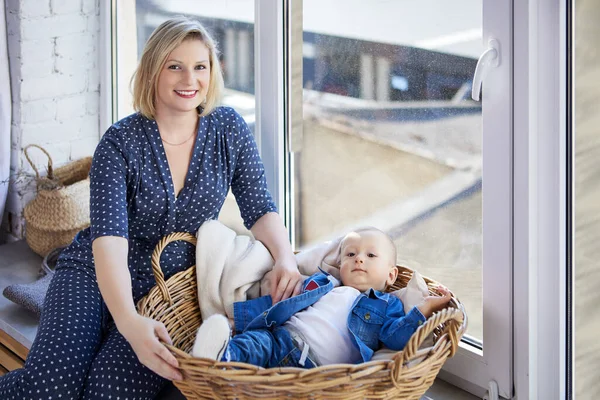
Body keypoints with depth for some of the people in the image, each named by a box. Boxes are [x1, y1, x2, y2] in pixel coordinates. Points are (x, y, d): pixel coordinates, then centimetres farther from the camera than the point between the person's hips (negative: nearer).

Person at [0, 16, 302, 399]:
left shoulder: (229, 129, -1)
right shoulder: (121, 143, -12)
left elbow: (260, 209, 0)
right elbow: (109, 238, -24)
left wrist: (285, 257, -24)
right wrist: (128, 319, -42)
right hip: (97, 277, -2)